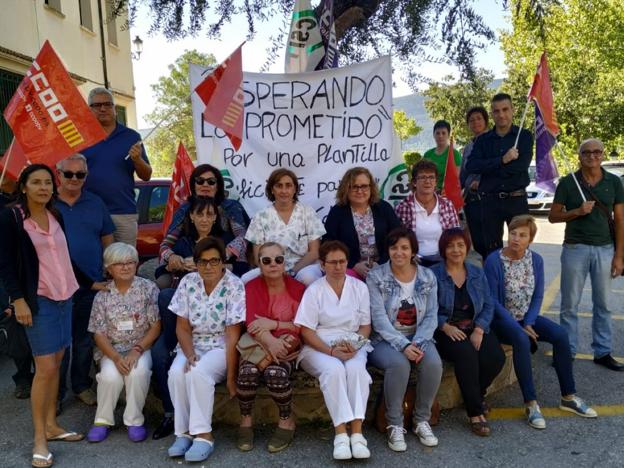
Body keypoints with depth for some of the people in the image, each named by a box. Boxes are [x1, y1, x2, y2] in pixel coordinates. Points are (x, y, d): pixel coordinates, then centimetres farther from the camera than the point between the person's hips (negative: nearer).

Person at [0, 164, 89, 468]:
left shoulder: (56, 216, 10)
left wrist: (91, 283, 17)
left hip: (64, 296, 6)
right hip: (38, 300, -6)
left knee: (56, 363, 10)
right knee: (45, 368, -7)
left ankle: (51, 425, 21)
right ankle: (39, 438, 5)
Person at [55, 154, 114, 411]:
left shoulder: (95, 203, 8)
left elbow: (107, 239, 11)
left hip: (93, 285, 2)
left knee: (85, 340, 13)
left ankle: (81, 386, 29)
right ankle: (56, 393, 17)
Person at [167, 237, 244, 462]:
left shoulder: (234, 286, -13)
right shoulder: (188, 282, 0)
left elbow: (232, 335, -15)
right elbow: (182, 328, 2)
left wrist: (231, 377, -17)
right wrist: (190, 355, -17)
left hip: (221, 347, -4)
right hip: (193, 345, 4)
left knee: (198, 373, -32)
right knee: (176, 373, -26)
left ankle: (203, 434, -19)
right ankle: (184, 432, -12)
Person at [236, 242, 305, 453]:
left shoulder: (297, 288, 1)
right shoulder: (251, 287, 3)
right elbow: (252, 323, -13)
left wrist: (273, 324, -17)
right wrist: (271, 342, -32)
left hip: (286, 348, -1)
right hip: (257, 346, 1)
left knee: (275, 372, -32)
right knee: (247, 371, -30)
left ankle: (287, 421, -6)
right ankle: (246, 420, -5)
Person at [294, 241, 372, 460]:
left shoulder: (359, 287, 8)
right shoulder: (314, 290, 1)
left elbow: (365, 326, 8)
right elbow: (306, 331, -5)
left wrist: (354, 345, -12)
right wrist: (331, 351, -18)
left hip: (353, 346, 2)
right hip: (319, 346, -2)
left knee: (356, 368, -31)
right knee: (334, 370, -33)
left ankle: (357, 432, -31)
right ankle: (341, 433, -30)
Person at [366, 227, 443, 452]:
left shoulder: (427, 277, 5)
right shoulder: (376, 277, -5)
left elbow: (431, 316, 0)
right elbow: (379, 318, -13)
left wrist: (418, 343, -17)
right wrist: (403, 345, -23)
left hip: (418, 338, 3)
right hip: (385, 339, -3)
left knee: (433, 363, -27)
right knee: (398, 363, -33)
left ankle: (422, 420, -4)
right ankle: (395, 425, -14)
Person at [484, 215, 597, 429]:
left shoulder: (536, 260, 1)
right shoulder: (494, 260, -14)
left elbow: (538, 296, 4)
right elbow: (492, 300, -14)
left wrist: (529, 324, -10)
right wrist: (518, 326, -17)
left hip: (527, 317, 5)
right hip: (502, 319, -5)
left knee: (560, 334, -18)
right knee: (521, 339, -34)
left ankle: (568, 397, -3)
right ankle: (531, 404, -26)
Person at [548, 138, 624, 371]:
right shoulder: (567, 182, 0)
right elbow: (553, 216, 2)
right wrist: (578, 211, -16)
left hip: (605, 249, 2)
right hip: (575, 248, -1)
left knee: (602, 304, 10)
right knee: (570, 304, 4)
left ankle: (603, 352, 21)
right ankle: (568, 351, 15)